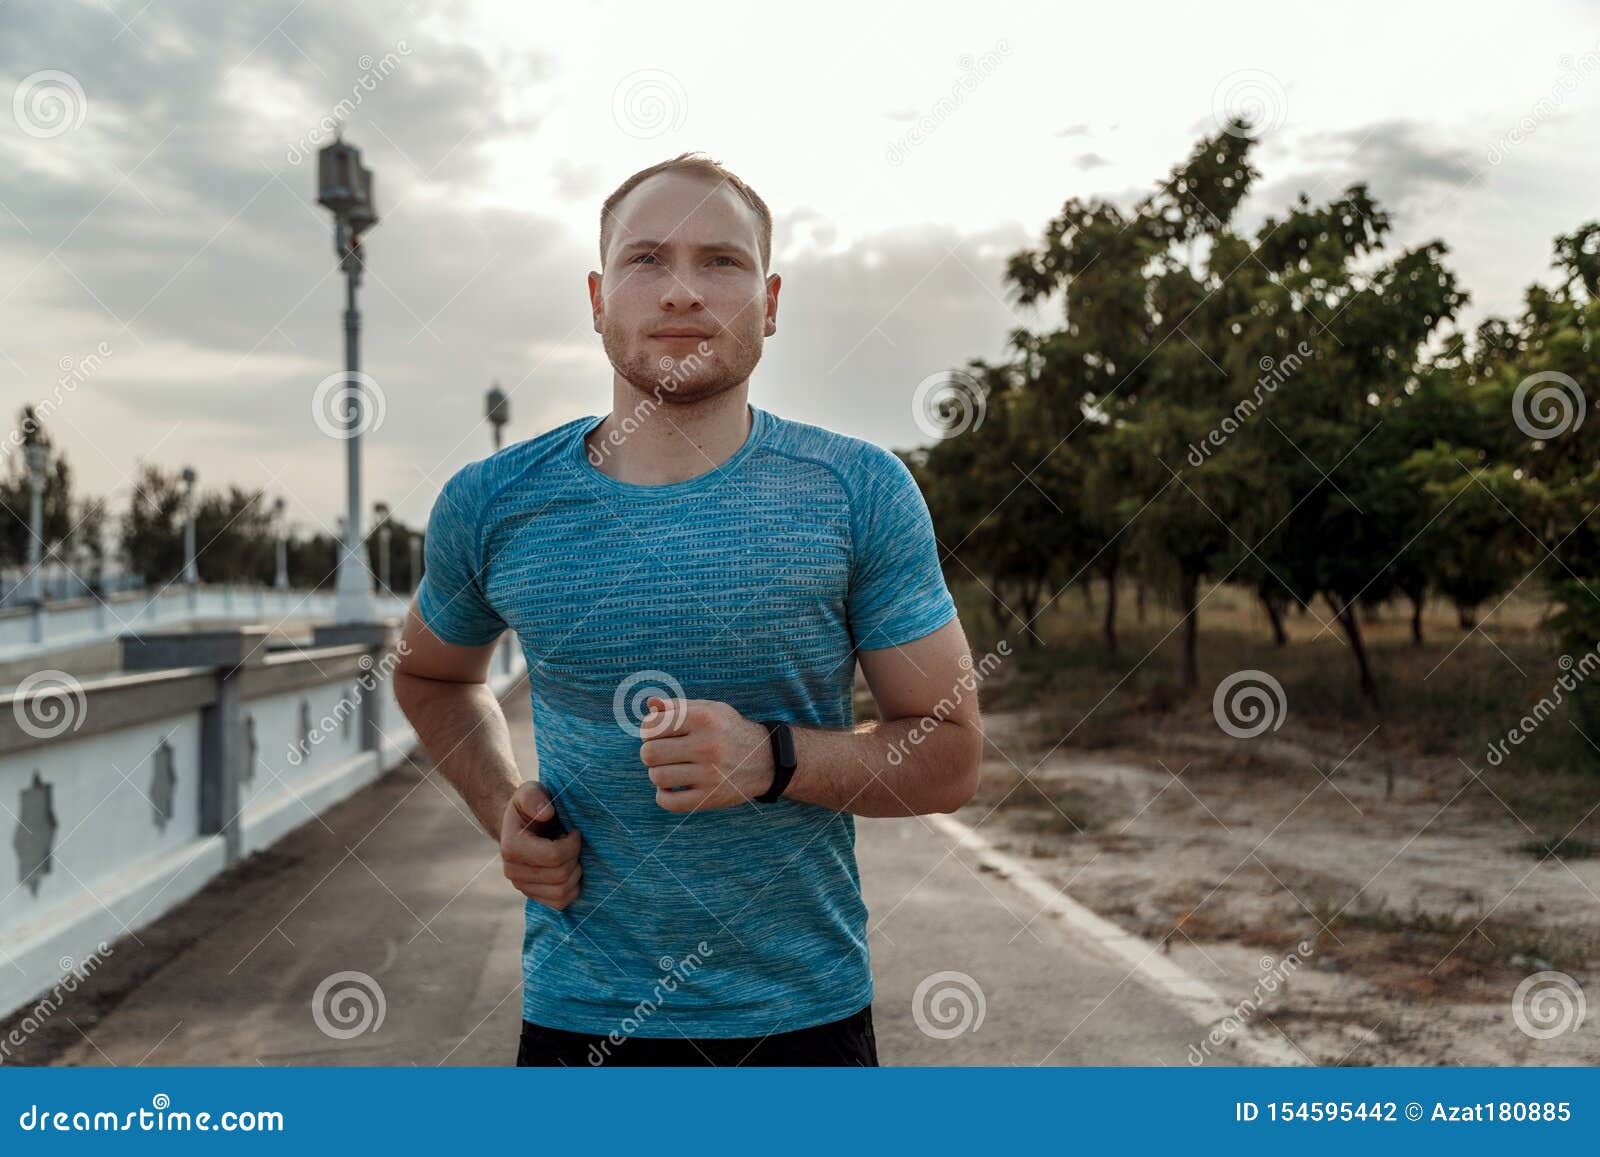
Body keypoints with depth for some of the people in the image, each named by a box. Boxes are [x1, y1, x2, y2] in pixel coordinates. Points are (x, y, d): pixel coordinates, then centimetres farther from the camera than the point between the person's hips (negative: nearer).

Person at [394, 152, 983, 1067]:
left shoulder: (860, 494, -8)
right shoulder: (492, 504, -4)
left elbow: (952, 759, -6)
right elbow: (432, 675, 16)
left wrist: (773, 759, -22)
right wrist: (501, 808, -1)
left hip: (808, 1011, 0)